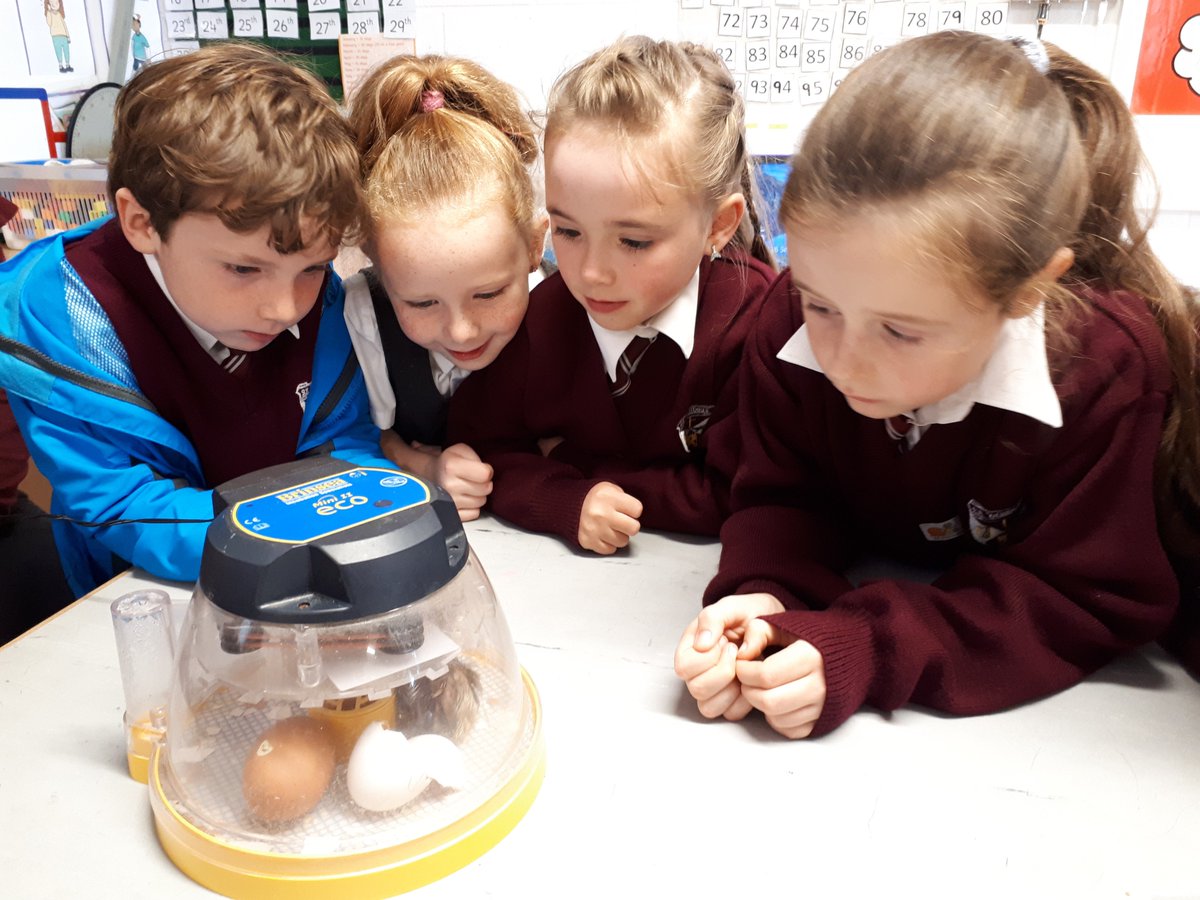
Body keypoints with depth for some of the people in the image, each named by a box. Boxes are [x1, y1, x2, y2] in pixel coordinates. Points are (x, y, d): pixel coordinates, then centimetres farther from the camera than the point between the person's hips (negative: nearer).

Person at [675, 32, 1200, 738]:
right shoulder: (794, 327, -19)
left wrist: (862, 653, -32)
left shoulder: (1109, 369, -26)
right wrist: (762, 596, -31)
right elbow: (784, 498, -8)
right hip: (872, 588, 3)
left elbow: (1084, 602, -20)